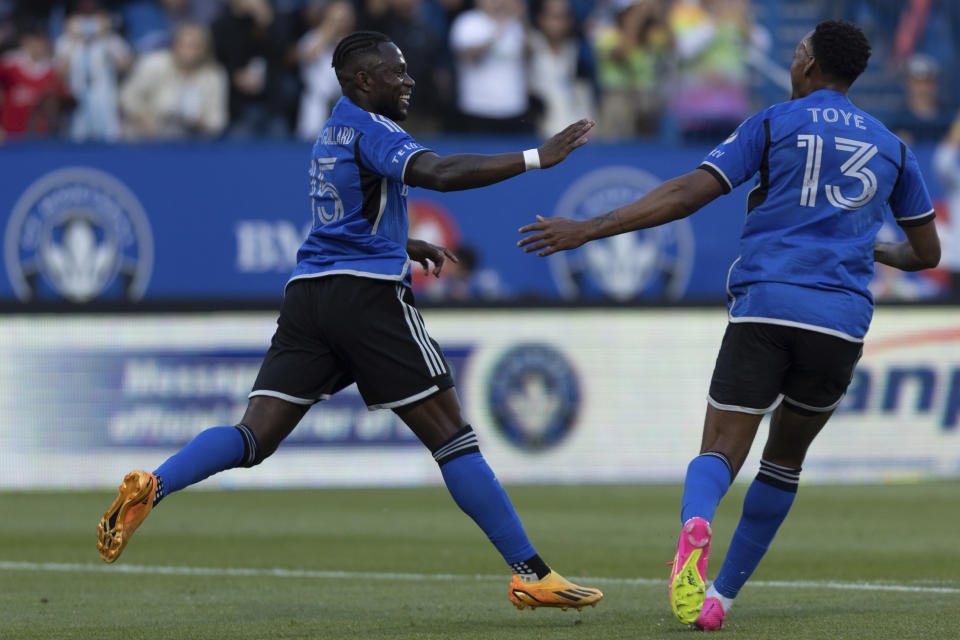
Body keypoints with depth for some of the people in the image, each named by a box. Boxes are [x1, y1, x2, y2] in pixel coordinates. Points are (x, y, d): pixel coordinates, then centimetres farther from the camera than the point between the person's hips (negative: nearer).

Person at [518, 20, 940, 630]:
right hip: (843, 321, 2)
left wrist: (589, 229, 0)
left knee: (720, 452, -6)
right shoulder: (891, 146, 18)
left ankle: (695, 526, -41)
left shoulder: (773, 124, 9)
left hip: (764, 304, -2)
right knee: (785, 459, 20)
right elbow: (927, 252, 24)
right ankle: (722, 595, 18)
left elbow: (689, 193, -2)